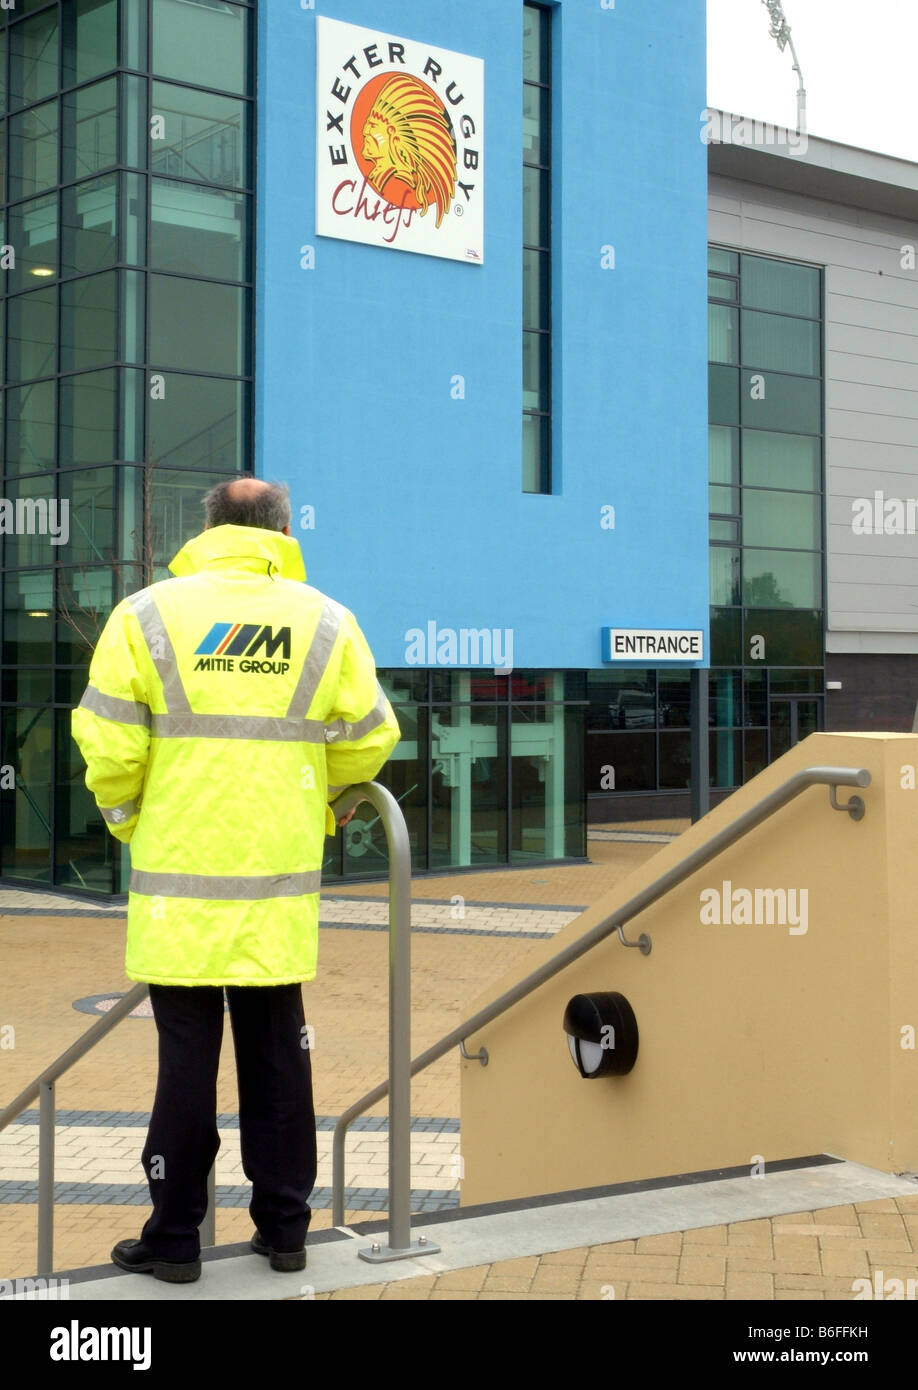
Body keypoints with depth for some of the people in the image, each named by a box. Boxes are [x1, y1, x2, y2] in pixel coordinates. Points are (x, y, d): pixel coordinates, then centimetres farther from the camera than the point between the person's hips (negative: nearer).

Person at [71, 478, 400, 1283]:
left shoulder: (147, 615, -4)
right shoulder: (327, 622, 1)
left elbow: (109, 745, -6)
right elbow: (368, 741, 5)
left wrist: (126, 820, 13)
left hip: (180, 885, -1)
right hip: (283, 883, 2)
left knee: (187, 1057, 7)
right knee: (278, 1052, 13)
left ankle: (175, 1237, 14)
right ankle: (284, 1226, 20)